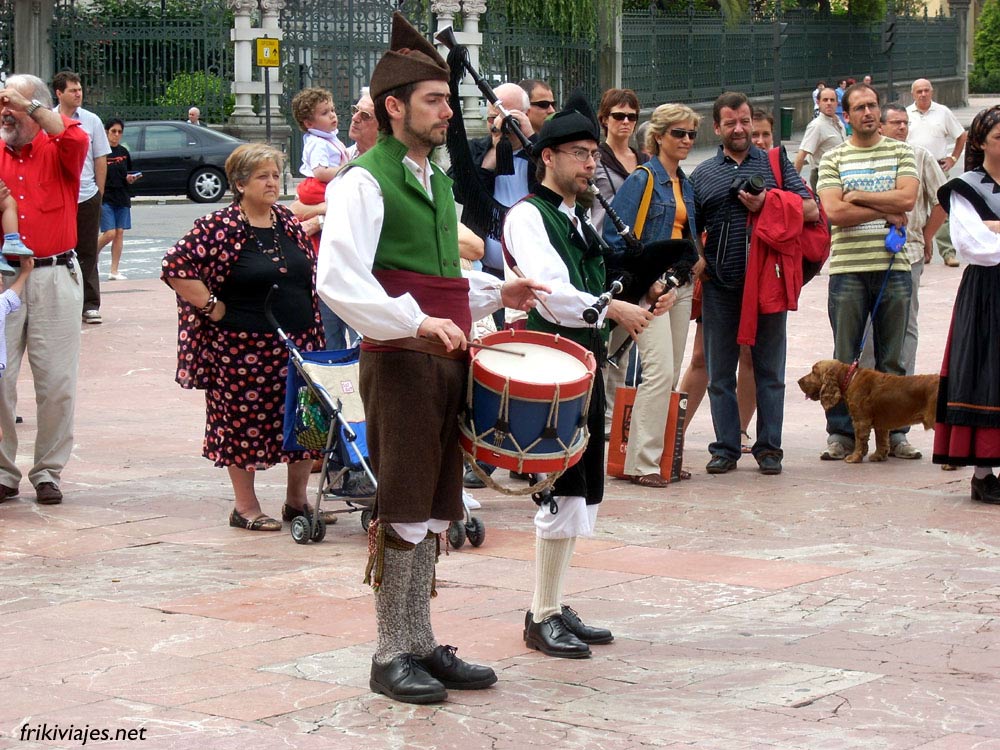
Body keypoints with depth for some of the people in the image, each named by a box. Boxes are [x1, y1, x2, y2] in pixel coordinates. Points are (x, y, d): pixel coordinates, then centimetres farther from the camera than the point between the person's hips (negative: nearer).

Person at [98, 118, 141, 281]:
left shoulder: (124, 152, 11)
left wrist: (131, 178, -1)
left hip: (122, 198, 5)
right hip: (105, 198, -5)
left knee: (120, 233, 3)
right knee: (109, 233, -11)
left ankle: (114, 271, 6)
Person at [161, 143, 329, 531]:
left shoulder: (289, 223, 10)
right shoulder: (219, 227, -10)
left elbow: (312, 274, 21)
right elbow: (175, 266, -16)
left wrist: (314, 333, 13)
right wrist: (212, 307, -15)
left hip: (297, 341, 6)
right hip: (242, 348, -6)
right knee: (243, 422, 2)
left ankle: (296, 500, 22)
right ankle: (245, 507, 13)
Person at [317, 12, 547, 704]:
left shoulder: (438, 182, 18)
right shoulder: (364, 182, -9)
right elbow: (337, 281, -21)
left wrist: (496, 294, 15)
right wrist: (418, 323, -27)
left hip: (447, 360, 8)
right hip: (399, 362, -8)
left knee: (434, 510, 11)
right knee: (401, 510, -4)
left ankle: (421, 645, 19)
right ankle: (391, 656, 4)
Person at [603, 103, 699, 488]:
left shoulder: (685, 184, 15)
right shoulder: (642, 179, -9)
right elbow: (614, 235, -13)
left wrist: (697, 259, 9)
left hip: (679, 284, 8)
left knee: (671, 375, 9)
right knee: (660, 371, -15)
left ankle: (660, 454, 15)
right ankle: (641, 462, -12)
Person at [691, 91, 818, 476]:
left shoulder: (775, 164, 9)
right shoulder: (702, 175, 12)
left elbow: (810, 210, -1)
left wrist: (767, 205, -12)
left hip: (768, 281, -1)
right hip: (720, 286, 1)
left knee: (769, 369, 3)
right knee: (720, 372, 5)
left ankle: (768, 447, 10)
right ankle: (726, 448, 11)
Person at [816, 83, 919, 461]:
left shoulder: (901, 152, 9)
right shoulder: (833, 159, 6)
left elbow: (907, 198, -7)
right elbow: (834, 212, -8)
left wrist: (857, 195, -6)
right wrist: (886, 212, -7)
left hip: (893, 266, 1)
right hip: (848, 268, -1)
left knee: (892, 357, 6)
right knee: (845, 358, 2)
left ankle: (894, 432, 12)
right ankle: (840, 433, 8)